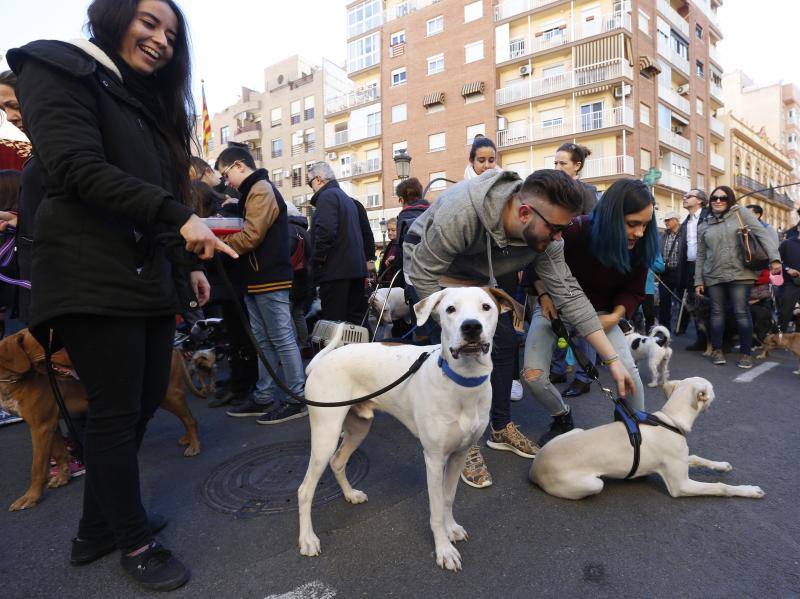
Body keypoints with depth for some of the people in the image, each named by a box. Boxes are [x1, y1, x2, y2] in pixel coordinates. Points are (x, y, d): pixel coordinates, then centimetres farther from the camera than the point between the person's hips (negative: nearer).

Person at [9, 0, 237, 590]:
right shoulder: (60, 69, 0)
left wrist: (187, 265, 16)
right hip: (92, 276, -8)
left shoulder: (148, 103, 24)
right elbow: (78, 168, -16)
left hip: (149, 276, 9)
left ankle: (98, 528, 30)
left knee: (147, 398, 11)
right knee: (117, 411, -1)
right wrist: (179, 215, -23)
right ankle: (134, 542, 18)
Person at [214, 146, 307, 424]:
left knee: (282, 339, -5)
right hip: (257, 279, 10)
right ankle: (264, 397, 21)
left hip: (270, 279, -10)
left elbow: (251, 236, -19)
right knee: (263, 341, 13)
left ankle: (298, 398, 2)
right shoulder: (252, 191, 22)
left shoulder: (261, 190, -11)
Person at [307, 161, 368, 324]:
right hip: (356, 267, 9)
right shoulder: (348, 199, 22)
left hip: (335, 269, -9)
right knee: (355, 319, 12)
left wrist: (318, 260, -12)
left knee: (333, 322, -7)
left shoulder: (327, 196, -6)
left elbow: (325, 231, -21)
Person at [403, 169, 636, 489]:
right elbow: (424, 272, -31)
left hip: (477, 277, 6)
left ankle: (502, 429, 21)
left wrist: (613, 359, -19)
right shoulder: (461, 211, -41)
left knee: (504, 342, 2)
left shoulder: (545, 236, -22)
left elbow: (569, 294, -18)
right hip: (428, 268, -5)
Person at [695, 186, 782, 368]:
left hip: (739, 274, -2)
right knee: (717, 312, 5)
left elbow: (763, 234, -5)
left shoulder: (741, 214, 3)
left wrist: (774, 258, -17)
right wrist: (698, 281, 9)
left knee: (741, 312, -3)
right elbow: (701, 255, 13)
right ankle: (717, 350, 14)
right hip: (713, 277, 3)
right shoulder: (704, 226, 11)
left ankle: (745, 352, 7)